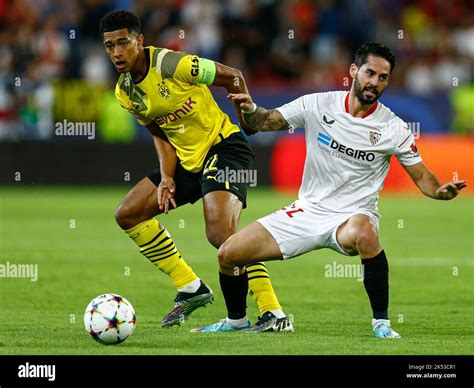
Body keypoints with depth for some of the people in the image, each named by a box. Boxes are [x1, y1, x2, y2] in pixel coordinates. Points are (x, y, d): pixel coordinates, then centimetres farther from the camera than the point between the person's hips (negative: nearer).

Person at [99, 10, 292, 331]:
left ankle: (273, 313, -22)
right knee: (128, 214, 7)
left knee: (220, 233, -27)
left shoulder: (173, 65, -20)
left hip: (222, 146, -9)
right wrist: (167, 179, -1)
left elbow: (233, 78, -9)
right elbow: (160, 135, 13)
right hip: (187, 159, 9)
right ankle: (191, 289, 13)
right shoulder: (124, 93, 3)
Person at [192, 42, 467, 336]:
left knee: (362, 233, -42)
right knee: (228, 255, -2)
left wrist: (441, 191, -25)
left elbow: (421, 176, -2)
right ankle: (237, 320, 28)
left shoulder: (393, 129, -7)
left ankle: (382, 323, -26)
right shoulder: (318, 105, -3)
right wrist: (250, 109, -23)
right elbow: (263, 122, 0)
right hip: (308, 210, 3)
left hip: (352, 215, -3)